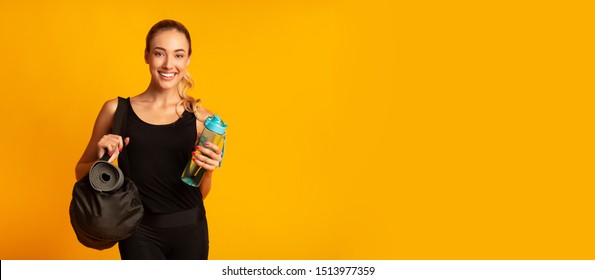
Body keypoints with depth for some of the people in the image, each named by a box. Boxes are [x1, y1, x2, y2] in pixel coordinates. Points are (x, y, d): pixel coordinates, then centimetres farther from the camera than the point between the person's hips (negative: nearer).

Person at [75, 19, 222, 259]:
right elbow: (81, 172, 7)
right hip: (140, 232, -1)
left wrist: (207, 170, -14)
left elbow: (199, 193, 7)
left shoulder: (199, 117, -1)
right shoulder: (117, 110, -2)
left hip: (189, 230, 2)